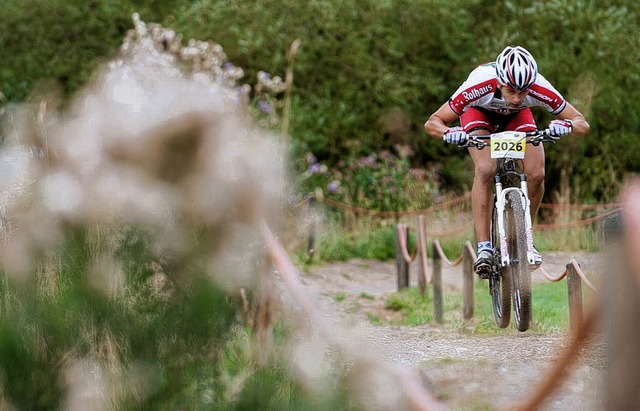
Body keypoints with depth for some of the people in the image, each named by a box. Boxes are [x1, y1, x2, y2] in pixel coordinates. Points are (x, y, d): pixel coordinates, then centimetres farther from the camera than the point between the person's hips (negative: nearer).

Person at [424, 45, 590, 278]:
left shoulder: (539, 89, -38)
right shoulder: (479, 86, -41)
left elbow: (583, 125, -30)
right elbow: (432, 123, -33)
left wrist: (566, 125, -53)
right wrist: (448, 132, -55)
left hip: (517, 116, 2)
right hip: (479, 112, -2)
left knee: (537, 174, -19)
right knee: (485, 170, -28)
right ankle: (484, 247, -26)